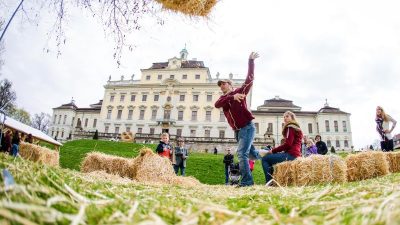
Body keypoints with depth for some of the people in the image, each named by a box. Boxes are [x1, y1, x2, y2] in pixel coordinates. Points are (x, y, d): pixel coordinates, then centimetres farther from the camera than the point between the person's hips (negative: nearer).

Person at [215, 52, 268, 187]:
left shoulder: (240, 91, 5)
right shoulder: (223, 99, 14)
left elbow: (250, 78, -5)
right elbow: (216, 104, -10)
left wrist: (251, 61, -10)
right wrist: (232, 97, -23)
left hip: (247, 127, -6)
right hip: (237, 130, 6)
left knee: (241, 153, -15)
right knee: (251, 153, 16)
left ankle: (246, 182, -9)